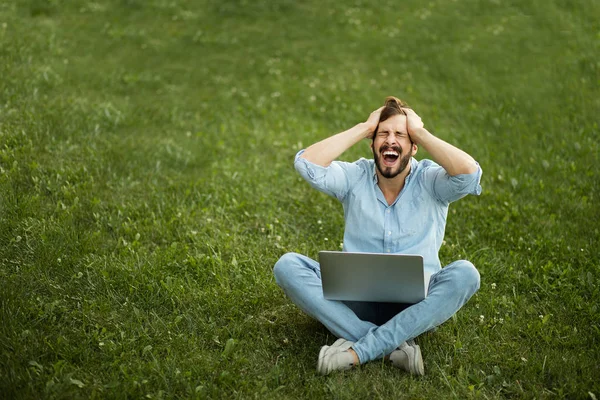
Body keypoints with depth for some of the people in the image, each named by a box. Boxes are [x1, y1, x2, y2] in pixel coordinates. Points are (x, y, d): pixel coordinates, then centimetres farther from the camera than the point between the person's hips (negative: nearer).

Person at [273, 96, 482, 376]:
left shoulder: (430, 180, 1)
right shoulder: (355, 177, 4)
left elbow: (469, 172, -21)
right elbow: (306, 164, -13)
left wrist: (420, 132, -12)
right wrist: (363, 128, -8)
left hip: (415, 303, -1)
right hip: (356, 298, 1)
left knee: (464, 274, -31)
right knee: (287, 266, -21)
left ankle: (357, 351, -33)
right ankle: (394, 345, -32)